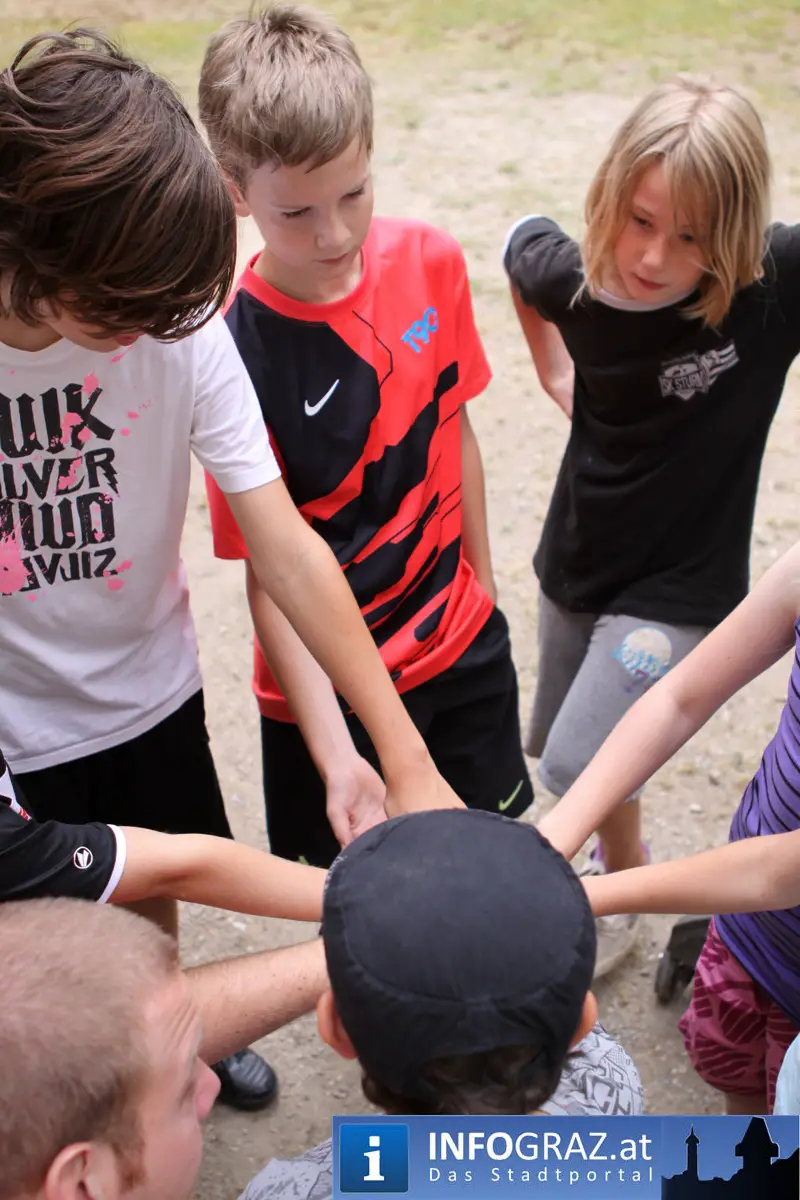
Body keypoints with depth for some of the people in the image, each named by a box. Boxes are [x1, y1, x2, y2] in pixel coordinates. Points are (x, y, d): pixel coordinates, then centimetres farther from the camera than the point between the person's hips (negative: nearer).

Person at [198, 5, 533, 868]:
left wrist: (481, 585, 13)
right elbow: (271, 573, -21)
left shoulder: (430, 262, -9)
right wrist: (334, 755, -25)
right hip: (330, 680, -4)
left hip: (464, 643, 5)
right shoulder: (235, 349, -24)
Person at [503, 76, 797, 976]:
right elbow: (521, 245, 8)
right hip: (574, 564, 5)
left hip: (680, 588, -5)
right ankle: (619, 847, 53)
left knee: (579, 765, -12)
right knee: (559, 751, 21)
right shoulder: (574, 280, -15)